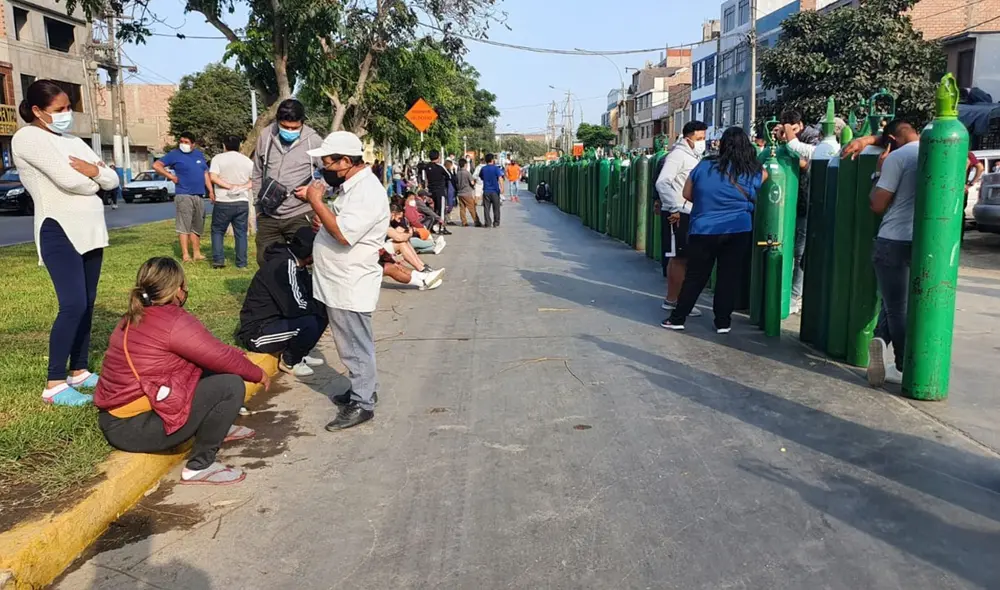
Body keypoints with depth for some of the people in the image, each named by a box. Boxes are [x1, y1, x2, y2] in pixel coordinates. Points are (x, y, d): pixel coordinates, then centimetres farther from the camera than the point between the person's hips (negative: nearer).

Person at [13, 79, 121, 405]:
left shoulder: (73, 141, 18)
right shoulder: (28, 137, -5)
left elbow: (113, 180, 13)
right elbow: (67, 180, -19)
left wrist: (93, 171, -8)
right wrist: (93, 182, 1)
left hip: (90, 229, 8)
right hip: (59, 231, -8)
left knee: (86, 305, 9)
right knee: (74, 306, -16)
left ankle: (79, 372, 18)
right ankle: (54, 384, -10)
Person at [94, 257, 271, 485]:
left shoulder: (134, 319, 10)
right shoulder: (175, 323, -18)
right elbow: (222, 357, -12)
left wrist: (236, 355, 18)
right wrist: (258, 374, 5)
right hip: (136, 428, -10)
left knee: (210, 371, 15)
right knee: (231, 385, -13)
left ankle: (217, 427, 30)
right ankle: (199, 466, -7)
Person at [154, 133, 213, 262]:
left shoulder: (199, 154, 15)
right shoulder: (175, 154, -1)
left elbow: (205, 173, 16)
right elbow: (156, 165, -2)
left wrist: (211, 191, 8)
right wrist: (171, 176, -8)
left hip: (199, 195, 6)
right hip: (184, 195, -6)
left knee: (197, 227, 11)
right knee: (184, 226, -6)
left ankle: (196, 253, 18)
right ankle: (185, 254, -5)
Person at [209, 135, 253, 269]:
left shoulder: (218, 158, -2)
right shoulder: (248, 161, 7)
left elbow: (213, 177, -15)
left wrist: (229, 186, -14)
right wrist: (243, 186, 0)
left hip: (223, 202, -2)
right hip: (242, 202, 2)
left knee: (217, 231, 11)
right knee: (241, 233, 9)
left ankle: (218, 260, 3)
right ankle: (241, 262, 8)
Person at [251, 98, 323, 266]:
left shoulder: (313, 141, -9)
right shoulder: (265, 137, 1)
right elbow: (257, 175, 13)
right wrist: (258, 203, 12)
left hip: (300, 215, -4)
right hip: (268, 216, 4)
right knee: (265, 262, 13)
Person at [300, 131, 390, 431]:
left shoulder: (367, 192, -20)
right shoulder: (353, 186, 11)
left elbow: (344, 234, -29)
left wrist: (316, 202, -20)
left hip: (351, 286, -10)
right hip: (340, 283, 10)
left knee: (355, 347, 0)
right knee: (353, 345, 20)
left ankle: (362, 404, 10)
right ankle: (363, 388, 33)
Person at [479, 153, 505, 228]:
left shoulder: (483, 169, 6)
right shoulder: (496, 168, -6)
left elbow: (481, 177, 22)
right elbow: (500, 178, -18)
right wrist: (502, 188, -25)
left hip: (486, 191, 2)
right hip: (495, 191, -2)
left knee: (486, 208, 5)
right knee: (496, 208, 8)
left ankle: (488, 223, 1)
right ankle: (496, 223, 11)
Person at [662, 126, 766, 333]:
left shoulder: (704, 166, -3)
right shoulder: (753, 172, -4)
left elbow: (687, 194, 5)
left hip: (703, 230, 1)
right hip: (738, 231, 0)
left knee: (695, 276, 8)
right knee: (729, 277, 8)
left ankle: (678, 318, 12)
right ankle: (723, 321, 13)